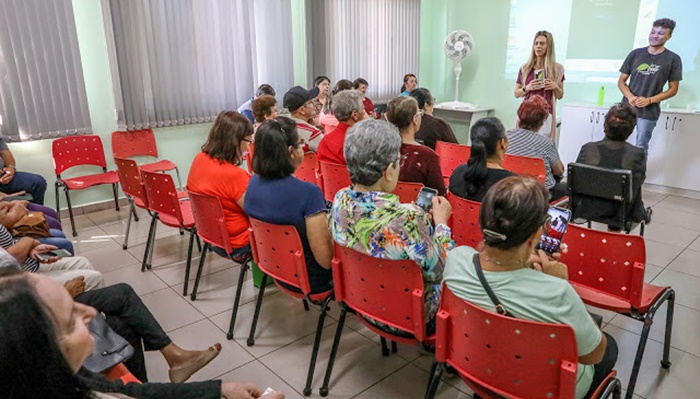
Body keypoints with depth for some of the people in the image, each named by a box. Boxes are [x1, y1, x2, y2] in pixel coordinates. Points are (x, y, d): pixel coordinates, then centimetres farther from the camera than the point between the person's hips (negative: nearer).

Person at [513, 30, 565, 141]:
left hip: (546, 115, 0)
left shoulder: (557, 69, 7)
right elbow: (516, 93, 11)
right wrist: (527, 88, -8)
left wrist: (555, 87, -7)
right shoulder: (525, 68, 7)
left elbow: (560, 96, 14)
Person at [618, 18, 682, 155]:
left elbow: (673, 89, 1)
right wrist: (630, 96, -14)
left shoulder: (673, 59, -2)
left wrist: (649, 100, -14)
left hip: (649, 112, -2)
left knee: (641, 148, 6)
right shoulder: (635, 54, 4)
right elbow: (621, 81, 5)